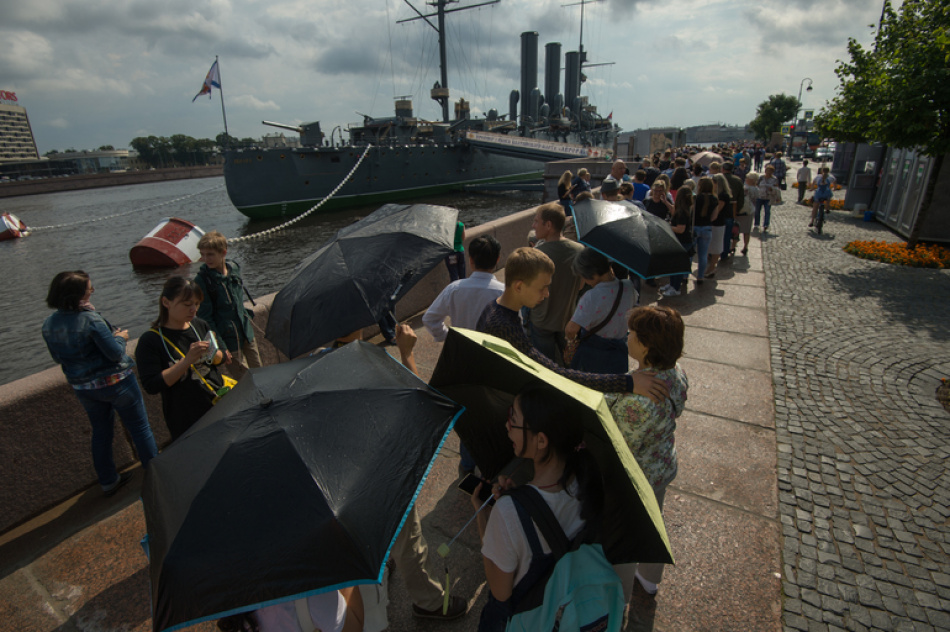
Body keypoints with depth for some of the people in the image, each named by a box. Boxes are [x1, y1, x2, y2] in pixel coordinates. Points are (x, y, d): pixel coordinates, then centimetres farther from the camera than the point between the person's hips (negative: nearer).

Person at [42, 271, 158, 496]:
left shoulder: (48, 324, -2)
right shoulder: (90, 319, -25)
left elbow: (58, 358, 10)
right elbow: (116, 353, -21)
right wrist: (120, 337, -2)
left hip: (83, 388, 7)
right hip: (114, 382, -7)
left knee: (101, 432, 22)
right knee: (140, 428, 8)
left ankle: (108, 481, 34)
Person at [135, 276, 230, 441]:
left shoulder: (200, 325, 2)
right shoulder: (150, 341, -13)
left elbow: (221, 358, 10)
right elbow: (151, 386, -19)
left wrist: (212, 354, -13)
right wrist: (188, 360, -27)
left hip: (219, 407, 5)